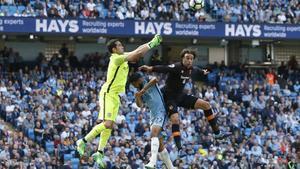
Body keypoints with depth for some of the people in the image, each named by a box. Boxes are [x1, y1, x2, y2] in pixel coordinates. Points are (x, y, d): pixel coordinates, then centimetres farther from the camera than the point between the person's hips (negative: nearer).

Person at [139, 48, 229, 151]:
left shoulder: (192, 70, -1)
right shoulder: (176, 67, -25)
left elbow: (198, 73, 25)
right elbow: (163, 69, -43)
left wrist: (203, 73, 46)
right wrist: (151, 68, -60)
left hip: (181, 96, 8)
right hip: (169, 97, -8)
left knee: (206, 105, 5)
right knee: (175, 119, -29)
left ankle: (217, 133, 16)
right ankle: (179, 149, -28)